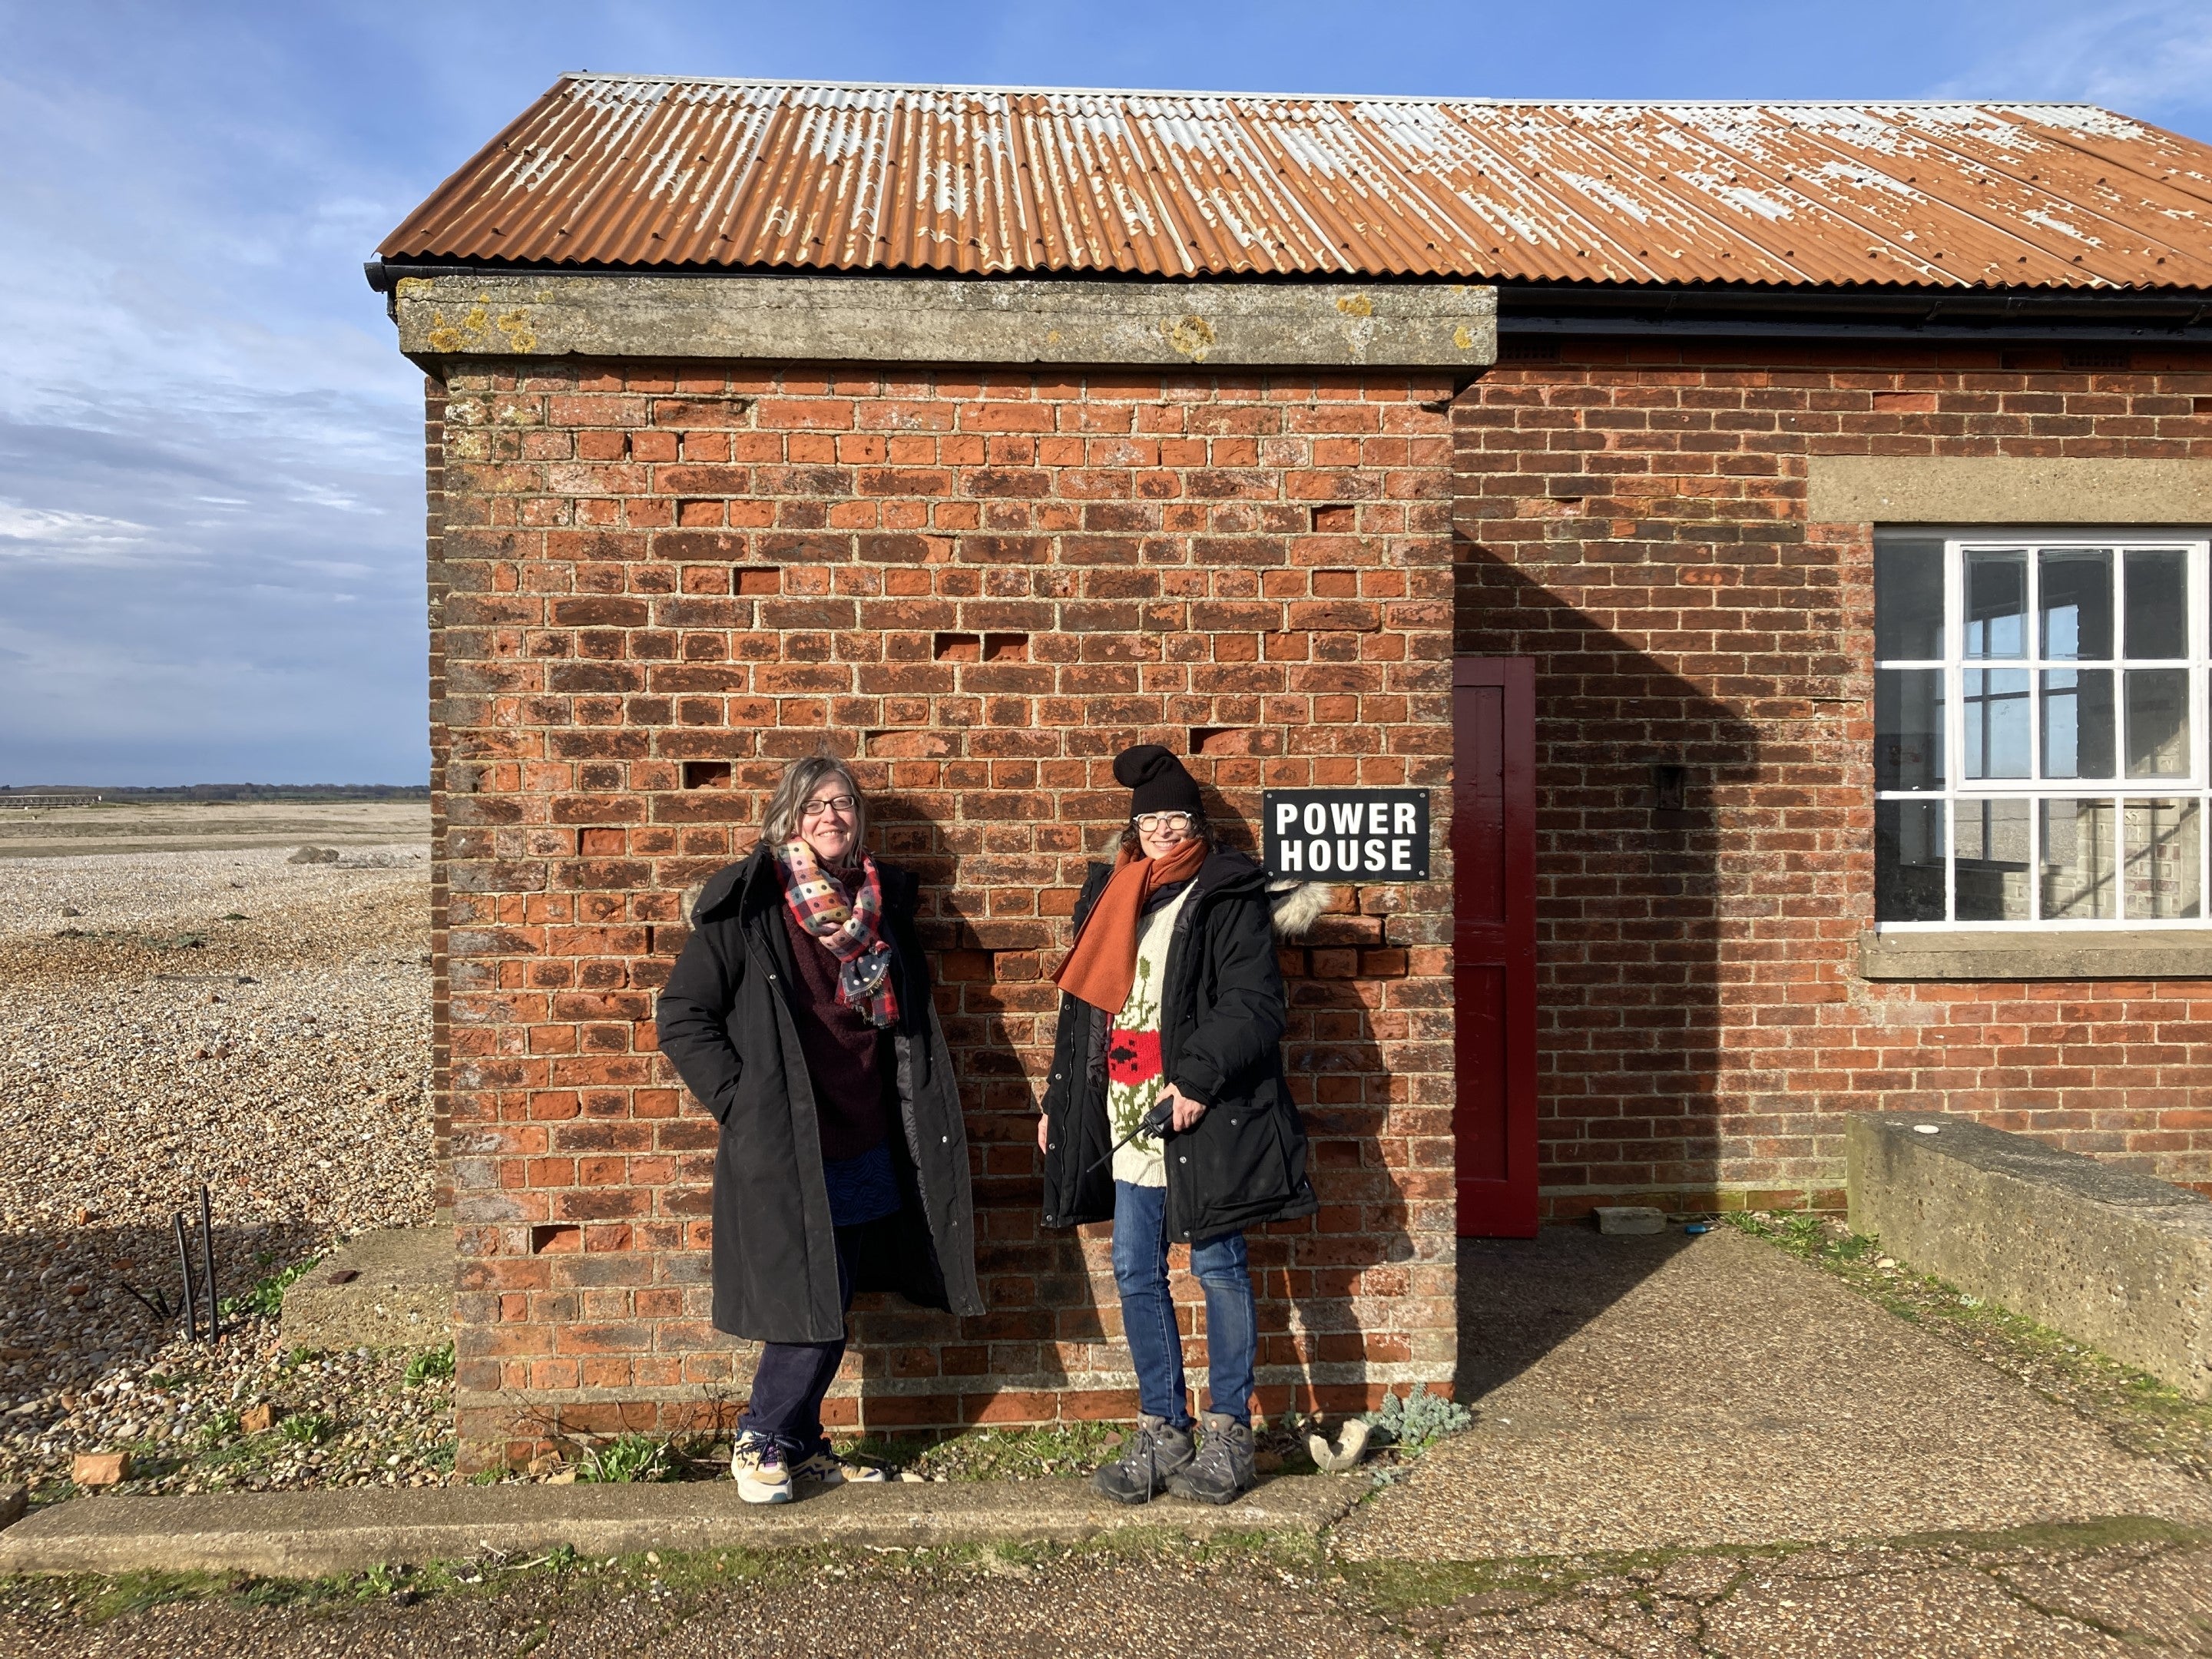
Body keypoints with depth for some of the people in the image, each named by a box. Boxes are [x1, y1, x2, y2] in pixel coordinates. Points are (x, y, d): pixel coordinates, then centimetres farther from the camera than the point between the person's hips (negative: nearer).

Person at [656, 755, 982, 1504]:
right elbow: (681, 1014, -7)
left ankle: (800, 1445, 32)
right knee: (812, 1315, -4)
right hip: (785, 1149, -5)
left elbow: (906, 1016, 20)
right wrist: (738, 1100, -11)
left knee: (831, 1310, 14)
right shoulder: (749, 903, -8)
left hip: (864, 1144, 6)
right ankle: (760, 1442, 20)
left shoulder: (883, 897, 9)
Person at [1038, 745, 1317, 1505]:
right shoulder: (1109, 896, 15)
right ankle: (1161, 1431, 20)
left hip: (1202, 1122, -6)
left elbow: (1253, 1005, -12)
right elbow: (1083, 1006, 20)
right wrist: (1059, 1099, 18)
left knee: (1217, 1268, 2)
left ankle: (1228, 1434, 15)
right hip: (1127, 1125, 6)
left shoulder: (1229, 897, -3)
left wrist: (1197, 1078, -21)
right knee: (1136, 1274, 8)